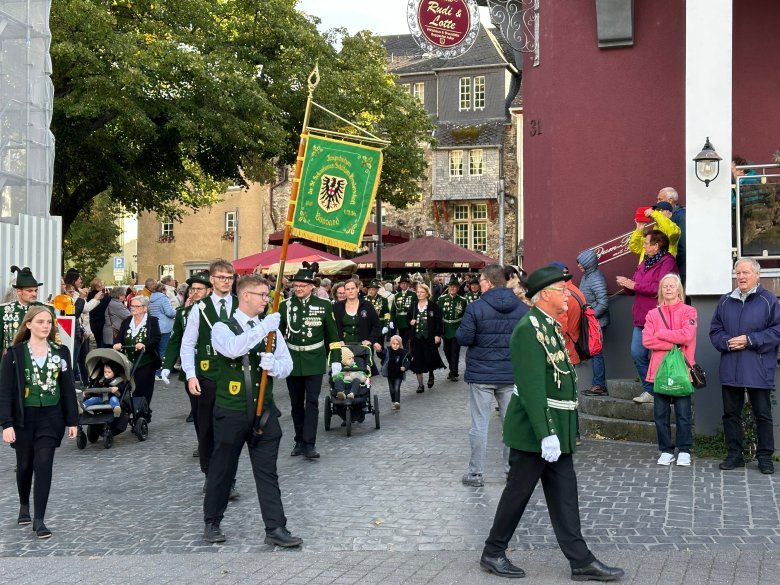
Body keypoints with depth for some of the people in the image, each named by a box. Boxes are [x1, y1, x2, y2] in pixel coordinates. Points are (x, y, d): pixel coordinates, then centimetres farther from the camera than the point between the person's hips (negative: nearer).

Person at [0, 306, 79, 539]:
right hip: (23, 417, -1)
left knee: (44, 465, -7)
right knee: (25, 464, 13)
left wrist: (72, 421, 4)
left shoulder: (60, 352, 2)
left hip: (50, 417, 1)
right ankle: (24, 505, 39)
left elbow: (68, 388, 6)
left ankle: (39, 520, -5)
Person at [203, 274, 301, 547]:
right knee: (222, 470, 10)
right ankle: (212, 523, 27)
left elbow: (287, 365, 4)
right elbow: (232, 349, -29)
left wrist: (273, 365, -18)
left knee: (268, 472, 3)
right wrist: (262, 328, -32)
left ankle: (275, 529, 7)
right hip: (231, 412, -3)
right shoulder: (223, 327, -6)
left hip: (264, 411, 4)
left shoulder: (271, 329, 8)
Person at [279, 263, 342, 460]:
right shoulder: (286, 305, 1)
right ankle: (299, 441, 21)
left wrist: (335, 359, -1)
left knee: (312, 401, -7)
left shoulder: (324, 305, -3)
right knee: (296, 403, 10)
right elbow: (278, 333, 8)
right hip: (292, 360, 2)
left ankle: (309, 444, -6)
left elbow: (333, 335, 2)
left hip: (314, 360, -2)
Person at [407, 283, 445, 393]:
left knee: (430, 358, 1)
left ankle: (431, 375, 35)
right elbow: (407, 318, 18)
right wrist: (410, 322, -5)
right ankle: (420, 384, 9)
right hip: (416, 337, 3)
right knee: (417, 361, 1)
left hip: (429, 337, -3)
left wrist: (437, 335, -11)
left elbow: (438, 321, -6)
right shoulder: (413, 306, 7)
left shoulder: (433, 305, -4)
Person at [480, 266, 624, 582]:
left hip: (557, 427, 9)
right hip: (534, 429, -9)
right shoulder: (529, 329, -19)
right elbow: (532, 387, -25)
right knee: (518, 491, 4)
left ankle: (580, 560, 16)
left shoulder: (551, 326, 12)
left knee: (565, 495, 11)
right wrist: (546, 434, -27)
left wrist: (556, 431, 20)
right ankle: (493, 553, 19)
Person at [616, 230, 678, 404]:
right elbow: (635, 288, 21)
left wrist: (634, 285, -16)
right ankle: (649, 390, 13)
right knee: (637, 354, 5)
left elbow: (659, 288, -22)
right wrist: (627, 284, -2)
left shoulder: (667, 262, -9)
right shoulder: (645, 262, 19)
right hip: (641, 318, 9)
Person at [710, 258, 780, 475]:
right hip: (730, 370, 4)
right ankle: (734, 455, 20)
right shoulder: (725, 301, 10)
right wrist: (726, 342, -9)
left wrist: (750, 340, -14)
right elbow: (715, 330, 12)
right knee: (731, 413, 9)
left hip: (758, 371, -4)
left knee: (762, 414, 4)